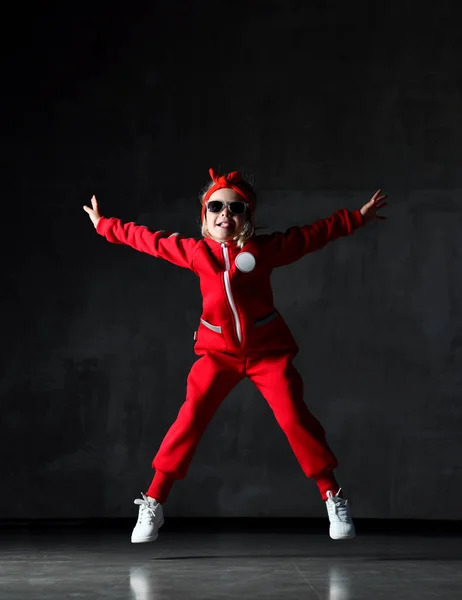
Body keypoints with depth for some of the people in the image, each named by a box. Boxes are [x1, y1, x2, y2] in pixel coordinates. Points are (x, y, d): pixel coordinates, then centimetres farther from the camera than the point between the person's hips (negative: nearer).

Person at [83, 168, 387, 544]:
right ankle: (153, 504, -5)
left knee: (295, 418, -10)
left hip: (267, 350, -1)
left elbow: (314, 234, 4)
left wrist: (358, 218, 7)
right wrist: (105, 226, 19)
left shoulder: (265, 248, -4)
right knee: (190, 419, -12)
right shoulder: (194, 252, -1)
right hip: (218, 351, 1)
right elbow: (150, 240, 10)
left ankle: (334, 498, 2)